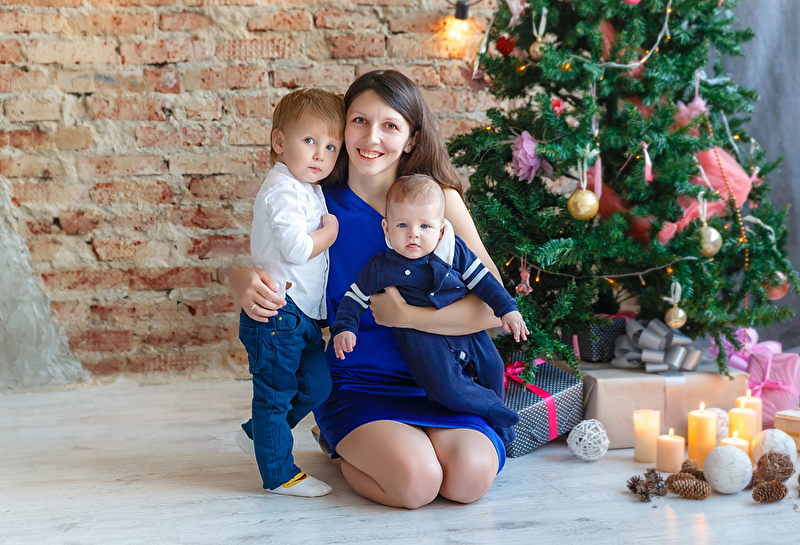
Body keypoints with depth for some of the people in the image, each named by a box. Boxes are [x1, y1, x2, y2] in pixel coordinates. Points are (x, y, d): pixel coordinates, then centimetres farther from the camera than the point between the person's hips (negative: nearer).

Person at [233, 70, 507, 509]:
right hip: (353, 383, -1)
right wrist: (245, 285, -19)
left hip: (433, 377, 1)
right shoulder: (320, 204, -4)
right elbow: (246, 268, 6)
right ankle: (341, 450, 9)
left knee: (471, 476, -23)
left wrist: (405, 314, -20)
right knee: (415, 481, -25)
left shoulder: (440, 199, -6)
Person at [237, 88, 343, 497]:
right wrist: (332, 231, -10)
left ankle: (259, 433, 31)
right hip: (277, 311, -10)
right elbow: (297, 248, -26)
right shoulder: (283, 191, -16)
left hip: (304, 315, 10)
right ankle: (279, 474, 12)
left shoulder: (310, 190, 16)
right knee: (275, 392, 1)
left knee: (317, 383, 13)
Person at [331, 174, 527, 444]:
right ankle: (494, 410, 3)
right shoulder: (382, 268, -11)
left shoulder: (454, 250, -5)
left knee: (492, 368, 10)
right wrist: (344, 328, -13)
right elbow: (355, 297, 0)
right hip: (421, 337, -4)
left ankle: (497, 427, 37)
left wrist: (507, 309, -1)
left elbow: (481, 279, 3)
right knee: (445, 387, -22)